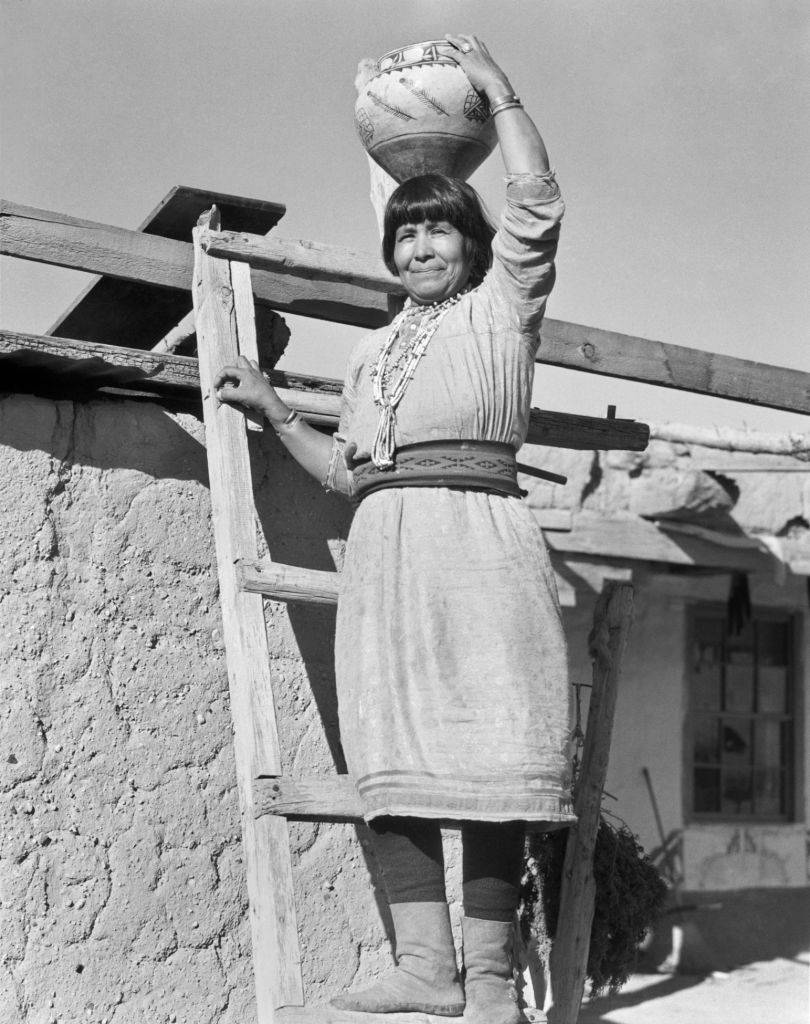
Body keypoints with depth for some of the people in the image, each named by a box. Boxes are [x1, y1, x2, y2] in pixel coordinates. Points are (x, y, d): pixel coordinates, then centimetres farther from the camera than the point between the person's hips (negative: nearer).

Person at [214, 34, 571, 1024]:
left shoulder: (501, 306, 12)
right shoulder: (372, 349, 28)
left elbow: (535, 200, -4)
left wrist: (496, 87, 3)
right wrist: (273, 410, 21)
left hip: (475, 533, -5)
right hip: (381, 544, 6)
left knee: (485, 751, -9)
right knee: (392, 758, -2)